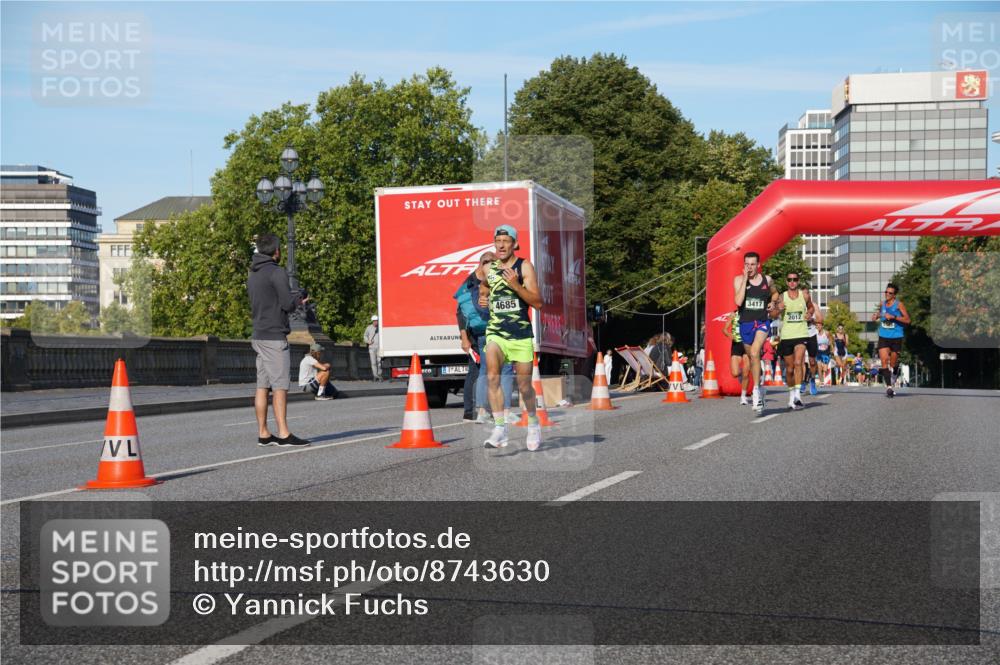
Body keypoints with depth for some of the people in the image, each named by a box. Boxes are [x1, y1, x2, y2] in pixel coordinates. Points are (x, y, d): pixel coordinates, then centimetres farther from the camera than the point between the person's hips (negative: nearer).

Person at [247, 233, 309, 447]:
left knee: (262, 386, 7)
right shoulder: (277, 272, -11)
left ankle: (263, 433, 8)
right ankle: (284, 434, -11)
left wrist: (295, 301, 17)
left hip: (259, 336, 9)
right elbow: (288, 304, -16)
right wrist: (298, 299, 7)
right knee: (280, 385, -9)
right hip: (274, 336, -9)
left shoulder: (253, 274, 16)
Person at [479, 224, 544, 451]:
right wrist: (482, 298, 7)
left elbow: (538, 302, -9)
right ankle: (500, 428, -21)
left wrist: (516, 285, -22)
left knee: (524, 386, 7)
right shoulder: (488, 269, 9)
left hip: (521, 334, -2)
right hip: (495, 332, 2)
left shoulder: (524, 267, -3)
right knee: (492, 376, -23)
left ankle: (533, 423, 34)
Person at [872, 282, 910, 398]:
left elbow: (907, 320, -13)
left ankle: (891, 383, 32)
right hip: (883, 337, 3)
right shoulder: (882, 304, 6)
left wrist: (893, 317, -21)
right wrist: (876, 315, 7)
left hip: (896, 337, -3)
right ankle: (888, 387, -18)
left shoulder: (898, 305, -7)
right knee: (884, 361, -14)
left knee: (893, 363, 9)